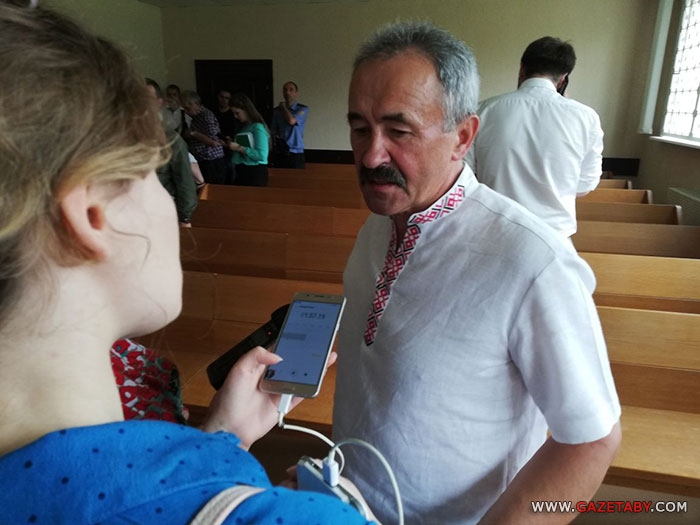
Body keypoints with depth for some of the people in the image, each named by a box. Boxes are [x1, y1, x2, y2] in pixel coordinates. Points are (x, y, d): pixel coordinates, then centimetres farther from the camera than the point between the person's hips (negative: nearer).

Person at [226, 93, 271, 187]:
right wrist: (232, 144, 7)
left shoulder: (258, 127, -12)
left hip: (255, 173, -8)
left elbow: (262, 155, -22)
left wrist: (239, 148, -17)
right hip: (241, 172, 9)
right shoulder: (243, 127, 14)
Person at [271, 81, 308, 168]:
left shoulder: (303, 109, 1)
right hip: (280, 154, 3)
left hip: (296, 154, -3)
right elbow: (274, 132, 12)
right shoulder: (277, 111, 12)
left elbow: (291, 121, -16)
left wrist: (283, 107, 0)